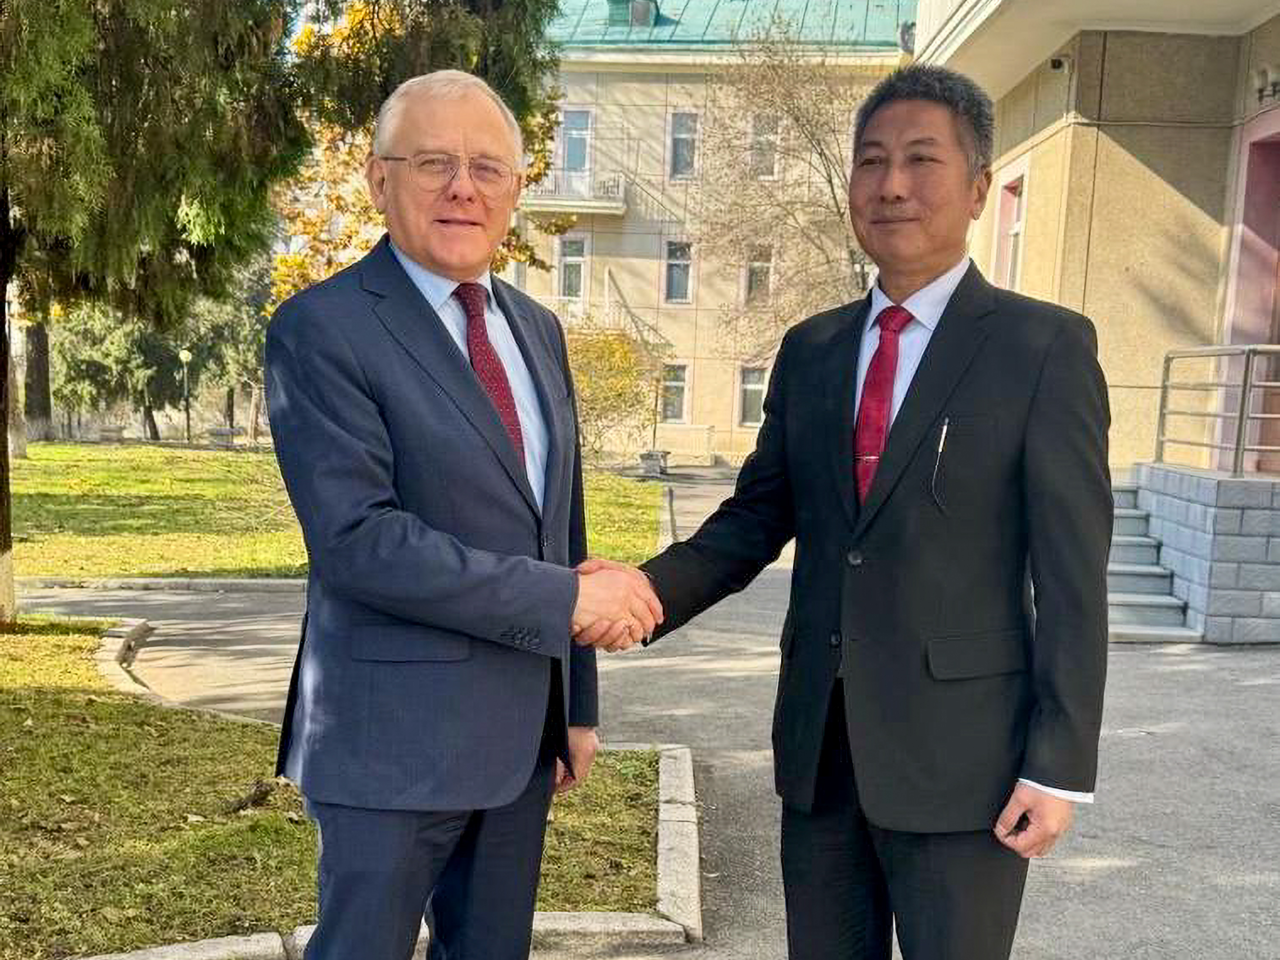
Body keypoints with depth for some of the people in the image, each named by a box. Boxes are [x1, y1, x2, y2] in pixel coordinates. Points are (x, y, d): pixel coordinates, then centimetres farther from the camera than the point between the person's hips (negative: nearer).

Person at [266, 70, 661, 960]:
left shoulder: (537, 328, 9)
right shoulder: (323, 327, -12)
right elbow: (358, 540, -22)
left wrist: (577, 703, 12)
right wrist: (565, 598, -20)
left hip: (523, 726, 7)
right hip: (397, 733, -6)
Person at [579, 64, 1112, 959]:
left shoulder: (1046, 347, -7)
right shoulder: (810, 349, 8)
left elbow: (1071, 572, -9)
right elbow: (758, 516, 7)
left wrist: (1059, 765, -11)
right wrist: (648, 591, -11)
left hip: (959, 750, -4)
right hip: (819, 740, 5)